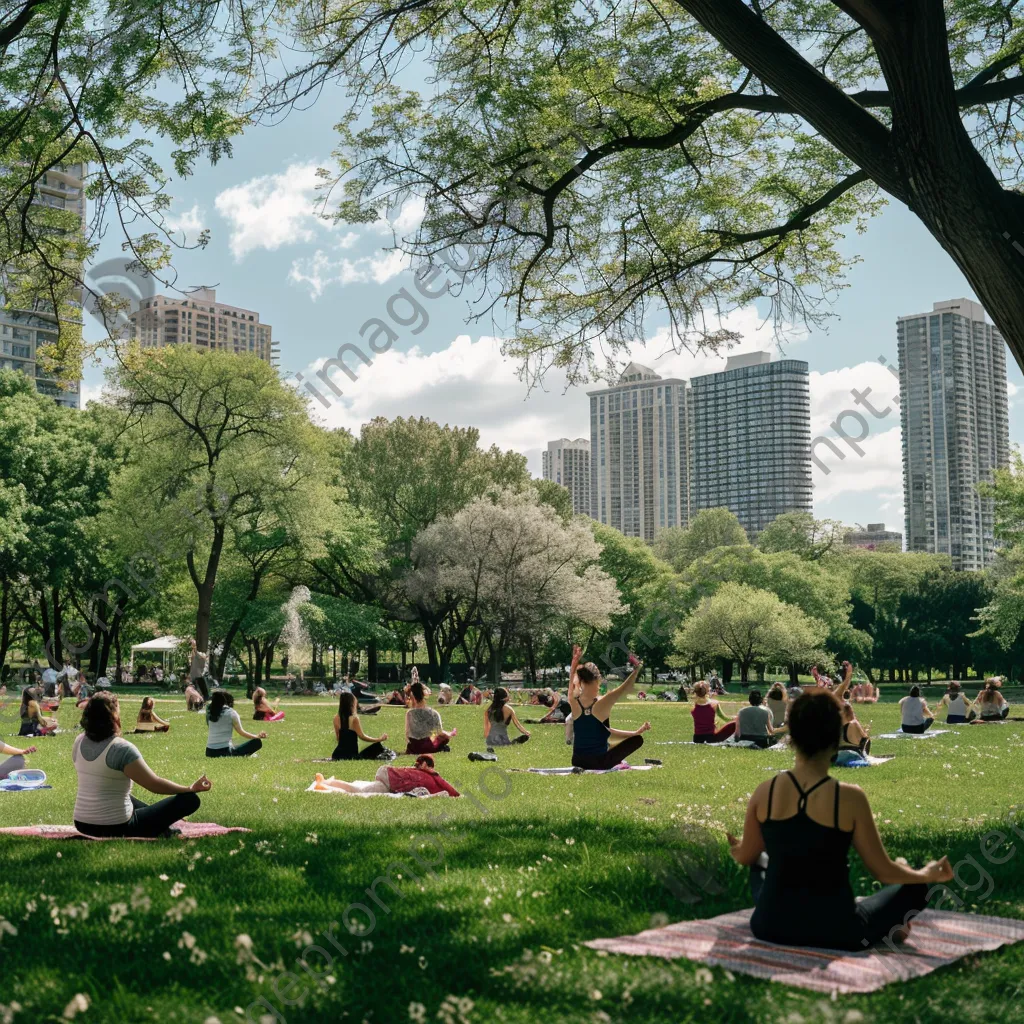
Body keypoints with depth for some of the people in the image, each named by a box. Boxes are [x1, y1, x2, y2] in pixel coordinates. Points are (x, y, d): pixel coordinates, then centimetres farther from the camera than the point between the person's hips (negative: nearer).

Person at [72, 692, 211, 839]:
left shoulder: (79, 742, 2)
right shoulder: (122, 748, -19)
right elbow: (154, 784, -18)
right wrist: (191, 788, -7)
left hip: (82, 825, 8)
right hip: (116, 829, -8)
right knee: (190, 799, -8)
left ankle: (161, 828, 38)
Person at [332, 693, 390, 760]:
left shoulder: (336, 718, 5)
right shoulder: (354, 718, -13)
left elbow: (338, 738, 13)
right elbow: (362, 736, -10)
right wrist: (379, 739, -1)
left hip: (338, 754, 5)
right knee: (377, 745, 8)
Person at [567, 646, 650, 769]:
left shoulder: (574, 702, -10)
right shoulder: (602, 703, -22)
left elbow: (573, 679, 9)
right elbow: (626, 688, -13)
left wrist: (575, 660, 18)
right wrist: (637, 669, -2)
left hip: (578, 761, 5)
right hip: (600, 762, -5)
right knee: (638, 739, 8)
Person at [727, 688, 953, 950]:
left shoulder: (765, 792, -7)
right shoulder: (849, 798, -16)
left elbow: (746, 857, 9)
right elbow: (883, 871, -6)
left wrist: (734, 849, 34)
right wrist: (928, 874, 15)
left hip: (771, 927, 2)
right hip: (835, 934, -2)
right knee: (916, 887, 21)